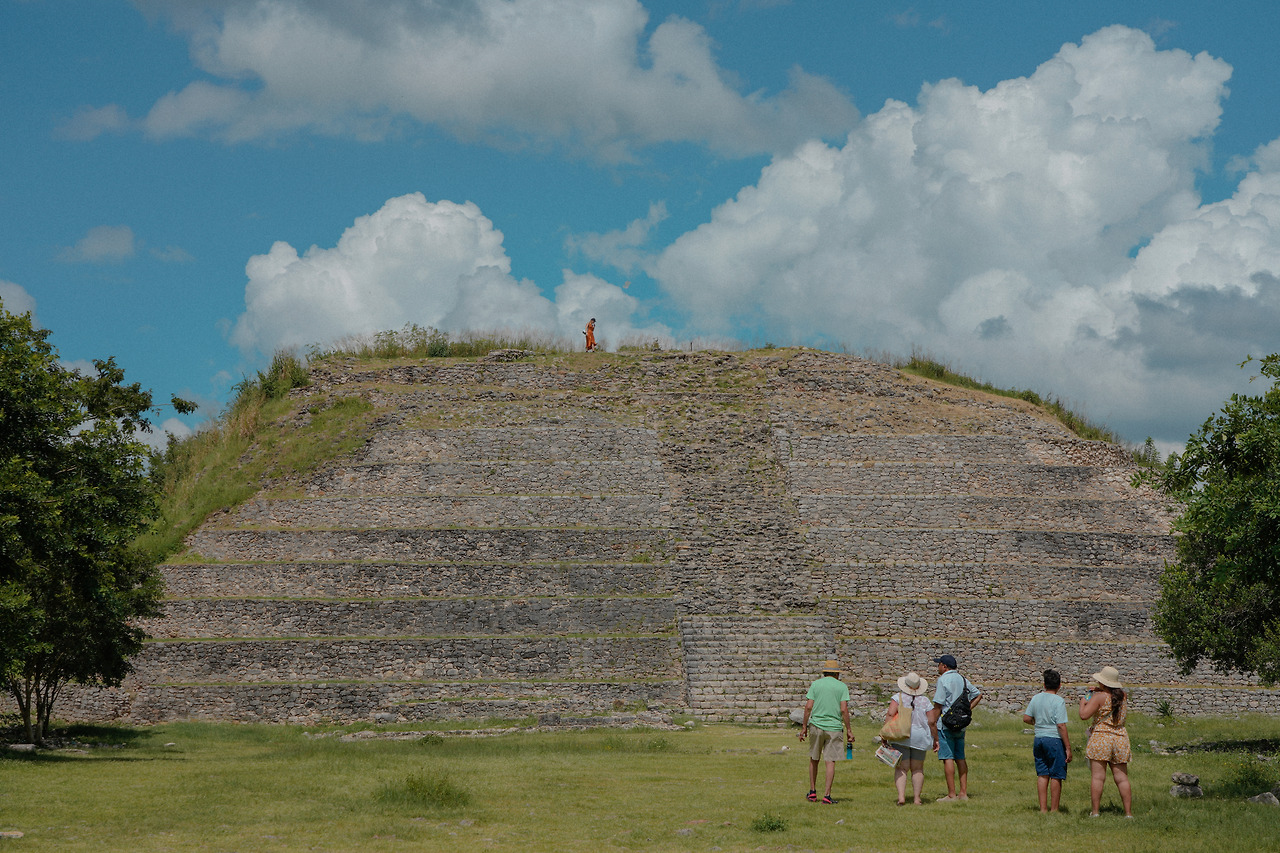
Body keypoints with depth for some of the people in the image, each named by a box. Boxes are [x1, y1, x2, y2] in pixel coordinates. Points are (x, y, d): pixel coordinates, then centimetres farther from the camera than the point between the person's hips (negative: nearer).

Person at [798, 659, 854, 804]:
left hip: (816, 726, 2)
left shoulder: (815, 684, 5)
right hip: (834, 727, -1)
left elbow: (808, 706, -2)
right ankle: (827, 796, -5)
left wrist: (804, 726, 4)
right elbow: (844, 709, -6)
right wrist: (849, 730, -1)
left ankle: (812, 792, 19)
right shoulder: (842, 686, 1)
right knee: (830, 761, -1)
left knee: (814, 759, 15)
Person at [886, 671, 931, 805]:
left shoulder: (898, 697, -1)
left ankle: (901, 796, -15)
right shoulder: (925, 701, 3)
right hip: (920, 737, 1)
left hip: (900, 737, -1)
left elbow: (890, 714, -13)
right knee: (917, 769, 13)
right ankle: (916, 798, 13)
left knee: (901, 768, 1)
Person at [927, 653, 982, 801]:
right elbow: (978, 694, 23)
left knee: (948, 758, -7)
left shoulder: (943, 680, -9)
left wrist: (933, 723, -5)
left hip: (946, 724, -7)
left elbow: (938, 705, -12)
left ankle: (951, 795, -9)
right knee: (960, 758, 10)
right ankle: (963, 793, 9)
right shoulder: (963, 679, 13)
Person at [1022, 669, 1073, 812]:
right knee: (1056, 776, 2)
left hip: (1039, 739, 6)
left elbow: (1026, 718, 9)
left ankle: (1043, 808, 12)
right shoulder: (1059, 701, -12)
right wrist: (1068, 748, -12)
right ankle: (1054, 809, 5)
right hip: (1055, 740, -6)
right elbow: (1061, 726, -16)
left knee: (1042, 775, 10)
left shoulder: (1036, 698, 5)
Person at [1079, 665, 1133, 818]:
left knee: (1097, 777, -3)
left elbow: (1084, 715, -15)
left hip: (1100, 738, -5)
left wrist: (1083, 701, 3)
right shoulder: (1122, 697, 8)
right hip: (1120, 738, 5)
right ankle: (1128, 812, 4)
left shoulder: (1099, 697, -10)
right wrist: (1098, 691, 22)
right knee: (1122, 778, 6)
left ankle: (1095, 811, -4)